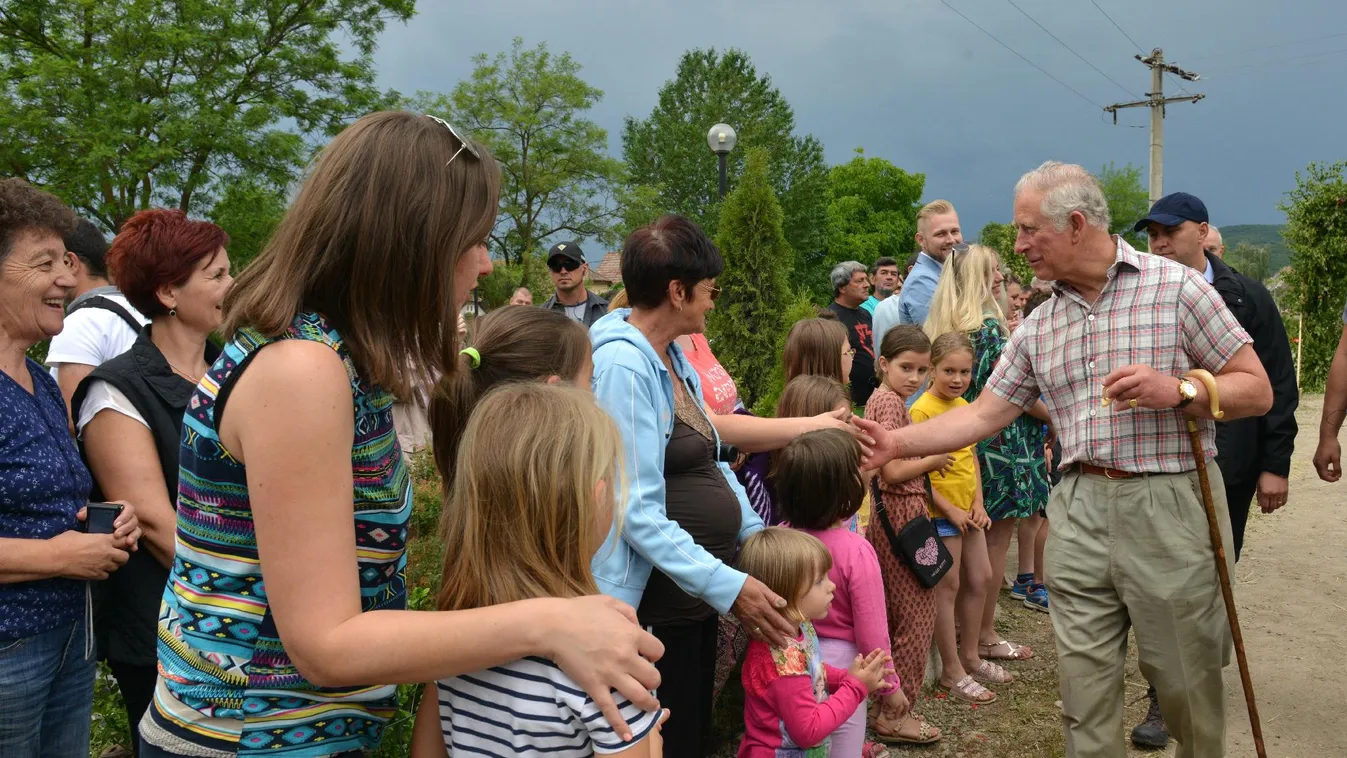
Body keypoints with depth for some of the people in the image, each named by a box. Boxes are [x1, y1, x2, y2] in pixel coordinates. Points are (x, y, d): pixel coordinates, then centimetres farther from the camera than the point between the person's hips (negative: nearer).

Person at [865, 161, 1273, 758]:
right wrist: (898, 444, 2)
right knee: (1084, 689, 8)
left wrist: (1178, 390, -19)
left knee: (1188, 686, 8)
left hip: (1170, 507, -4)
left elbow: (1256, 389, -2)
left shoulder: (1176, 286, -2)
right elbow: (983, 415, 11)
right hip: (1078, 509, 4)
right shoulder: (1039, 327, 11)